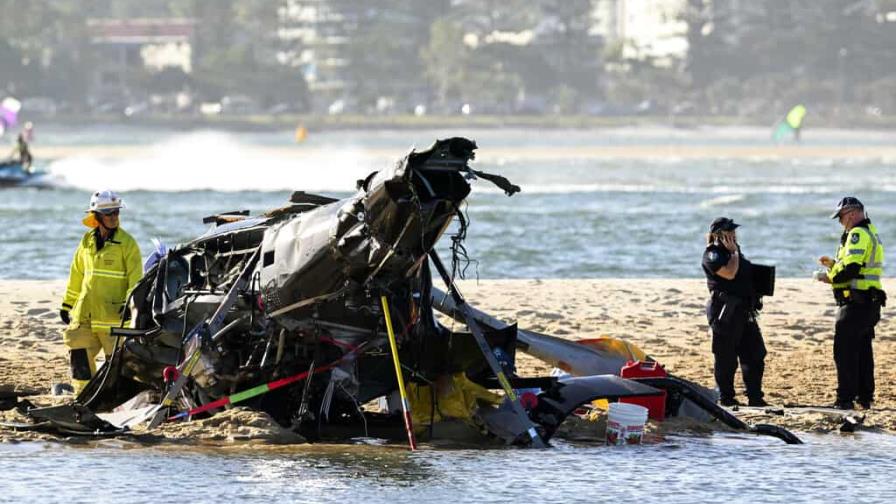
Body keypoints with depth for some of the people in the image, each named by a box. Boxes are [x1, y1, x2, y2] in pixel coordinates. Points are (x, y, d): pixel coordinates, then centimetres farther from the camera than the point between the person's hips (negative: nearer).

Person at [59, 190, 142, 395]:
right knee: (79, 356, 3)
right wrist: (67, 305, 21)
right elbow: (76, 276, 20)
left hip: (113, 313, -5)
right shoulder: (87, 242, 12)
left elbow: (136, 277, -7)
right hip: (85, 313, 5)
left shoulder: (127, 243, -4)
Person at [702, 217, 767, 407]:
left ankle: (755, 397, 12)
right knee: (726, 358, -1)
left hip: (744, 311, 9)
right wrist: (734, 252, -13)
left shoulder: (733, 250, 18)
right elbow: (729, 273, -25)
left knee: (754, 355, 7)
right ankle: (726, 397, 7)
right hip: (725, 312, -9)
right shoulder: (713, 255, -10)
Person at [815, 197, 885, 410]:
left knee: (844, 350, -7)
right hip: (870, 303, 10)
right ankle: (865, 397, 19)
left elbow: (850, 270, -24)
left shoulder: (858, 235, -15)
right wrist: (833, 263, 18)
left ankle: (845, 398, -9)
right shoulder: (871, 233, 18)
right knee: (863, 350, 15)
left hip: (856, 303, -10)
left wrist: (829, 277, -10)